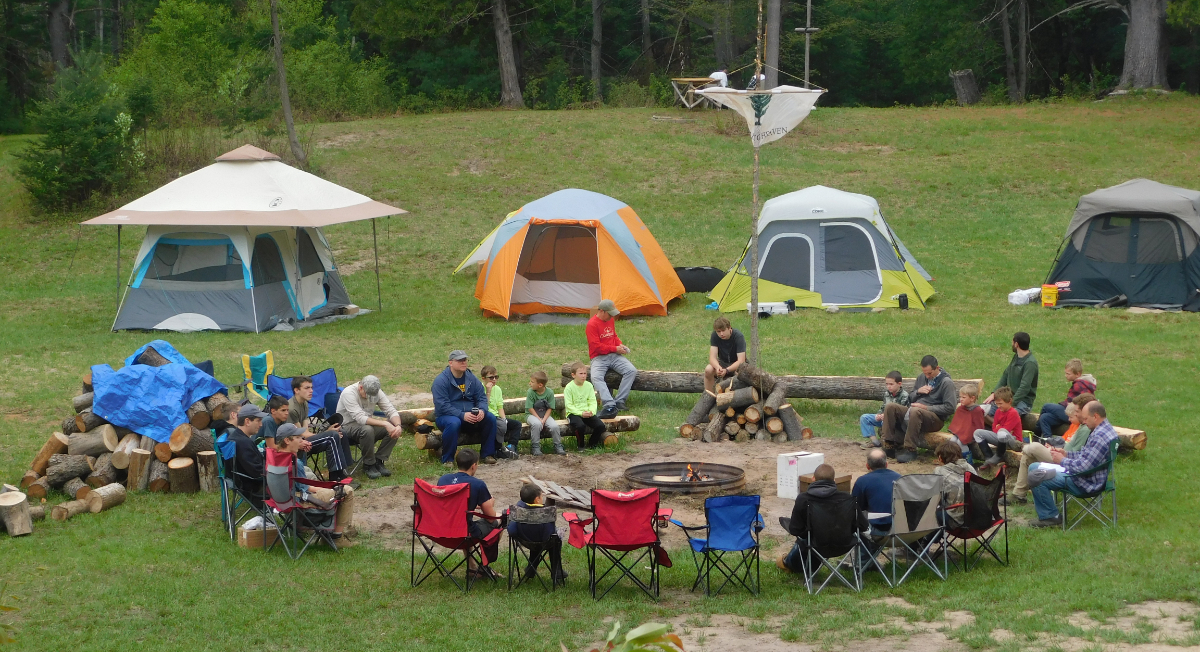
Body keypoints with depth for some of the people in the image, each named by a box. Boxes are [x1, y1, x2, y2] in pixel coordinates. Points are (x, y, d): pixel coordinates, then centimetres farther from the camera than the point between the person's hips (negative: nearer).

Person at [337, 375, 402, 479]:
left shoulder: (377, 392, -5)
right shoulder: (349, 393, -24)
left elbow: (391, 411, -5)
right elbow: (360, 418, -33)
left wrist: (398, 425, -27)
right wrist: (384, 423, -39)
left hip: (367, 424, 6)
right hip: (347, 426, -6)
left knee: (393, 430, -17)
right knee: (367, 429, -38)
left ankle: (378, 461, -6)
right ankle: (369, 465, -19)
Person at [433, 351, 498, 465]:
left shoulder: (471, 378, 5)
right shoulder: (441, 380, -12)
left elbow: (482, 397, 4)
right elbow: (442, 406, -20)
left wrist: (482, 410, -19)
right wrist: (462, 415, -29)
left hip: (470, 415, 5)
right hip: (446, 416, -5)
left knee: (490, 418, -16)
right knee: (453, 423, -38)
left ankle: (487, 454, -4)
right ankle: (447, 459, -25)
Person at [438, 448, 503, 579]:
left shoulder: (442, 479, 0)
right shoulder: (478, 485, -16)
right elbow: (491, 517, -7)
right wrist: (489, 504, 15)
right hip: (465, 534, -6)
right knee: (498, 521, 20)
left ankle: (471, 567, 38)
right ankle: (485, 566, 31)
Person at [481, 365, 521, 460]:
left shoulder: (497, 389, 13)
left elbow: (500, 407, 13)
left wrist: (504, 419, -4)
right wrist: (488, 392, -23)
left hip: (496, 417, 8)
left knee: (517, 424, -7)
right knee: (501, 425, -34)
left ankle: (511, 447, -16)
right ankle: (500, 449, -17)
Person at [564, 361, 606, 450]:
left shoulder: (589, 385, 6)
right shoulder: (569, 387, -7)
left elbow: (592, 401, 3)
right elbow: (568, 405, -12)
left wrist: (591, 411, -18)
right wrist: (581, 413, -22)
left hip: (587, 413, 4)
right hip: (574, 413, -4)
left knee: (601, 426, -17)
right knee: (580, 425, -35)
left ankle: (592, 442, 10)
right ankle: (580, 445, -6)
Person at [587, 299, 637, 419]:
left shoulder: (611, 320, 12)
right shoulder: (592, 324, -11)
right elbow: (596, 346, -15)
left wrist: (620, 345, 3)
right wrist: (615, 349, -13)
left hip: (614, 355, 6)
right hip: (599, 358, -6)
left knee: (632, 371, -18)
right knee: (596, 377, -35)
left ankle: (620, 401, -22)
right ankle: (610, 404, -47)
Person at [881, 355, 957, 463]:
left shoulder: (946, 382, -4)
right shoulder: (921, 377, 16)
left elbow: (949, 408, -12)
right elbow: (910, 398, 22)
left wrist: (926, 408, -15)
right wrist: (918, 391, -1)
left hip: (935, 419, -7)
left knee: (915, 412, -39)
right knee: (891, 408, -13)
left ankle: (910, 450, -35)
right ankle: (889, 446, -19)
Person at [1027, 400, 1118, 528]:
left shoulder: (1100, 436, -26)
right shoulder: (1105, 429, 8)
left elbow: (1084, 466, -28)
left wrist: (1062, 460, -12)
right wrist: (1067, 454, 8)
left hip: (1087, 482, -11)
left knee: (1036, 477, -20)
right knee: (1034, 467, 14)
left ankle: (1051, 516, -2)